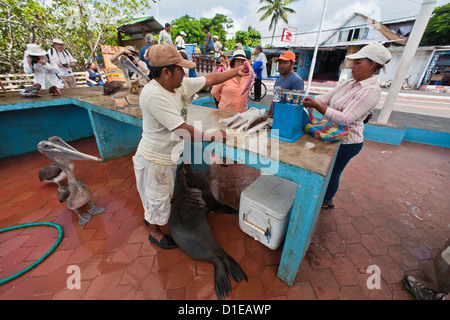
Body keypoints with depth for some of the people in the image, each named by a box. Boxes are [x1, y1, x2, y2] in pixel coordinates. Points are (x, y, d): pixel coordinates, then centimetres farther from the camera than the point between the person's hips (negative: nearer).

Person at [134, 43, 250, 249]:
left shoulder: (180, 84, -4)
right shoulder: (153, 95, -30)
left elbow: (209, 80, 3)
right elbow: (183, 130, -33)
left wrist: (237, 72, 1)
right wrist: (211, 136, -24)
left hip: (168, 155, 8)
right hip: (155, 160, -8)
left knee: (162, 193, 29)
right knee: (157, 197, 14)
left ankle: (150, 216, 58)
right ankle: (155, 233, 43)